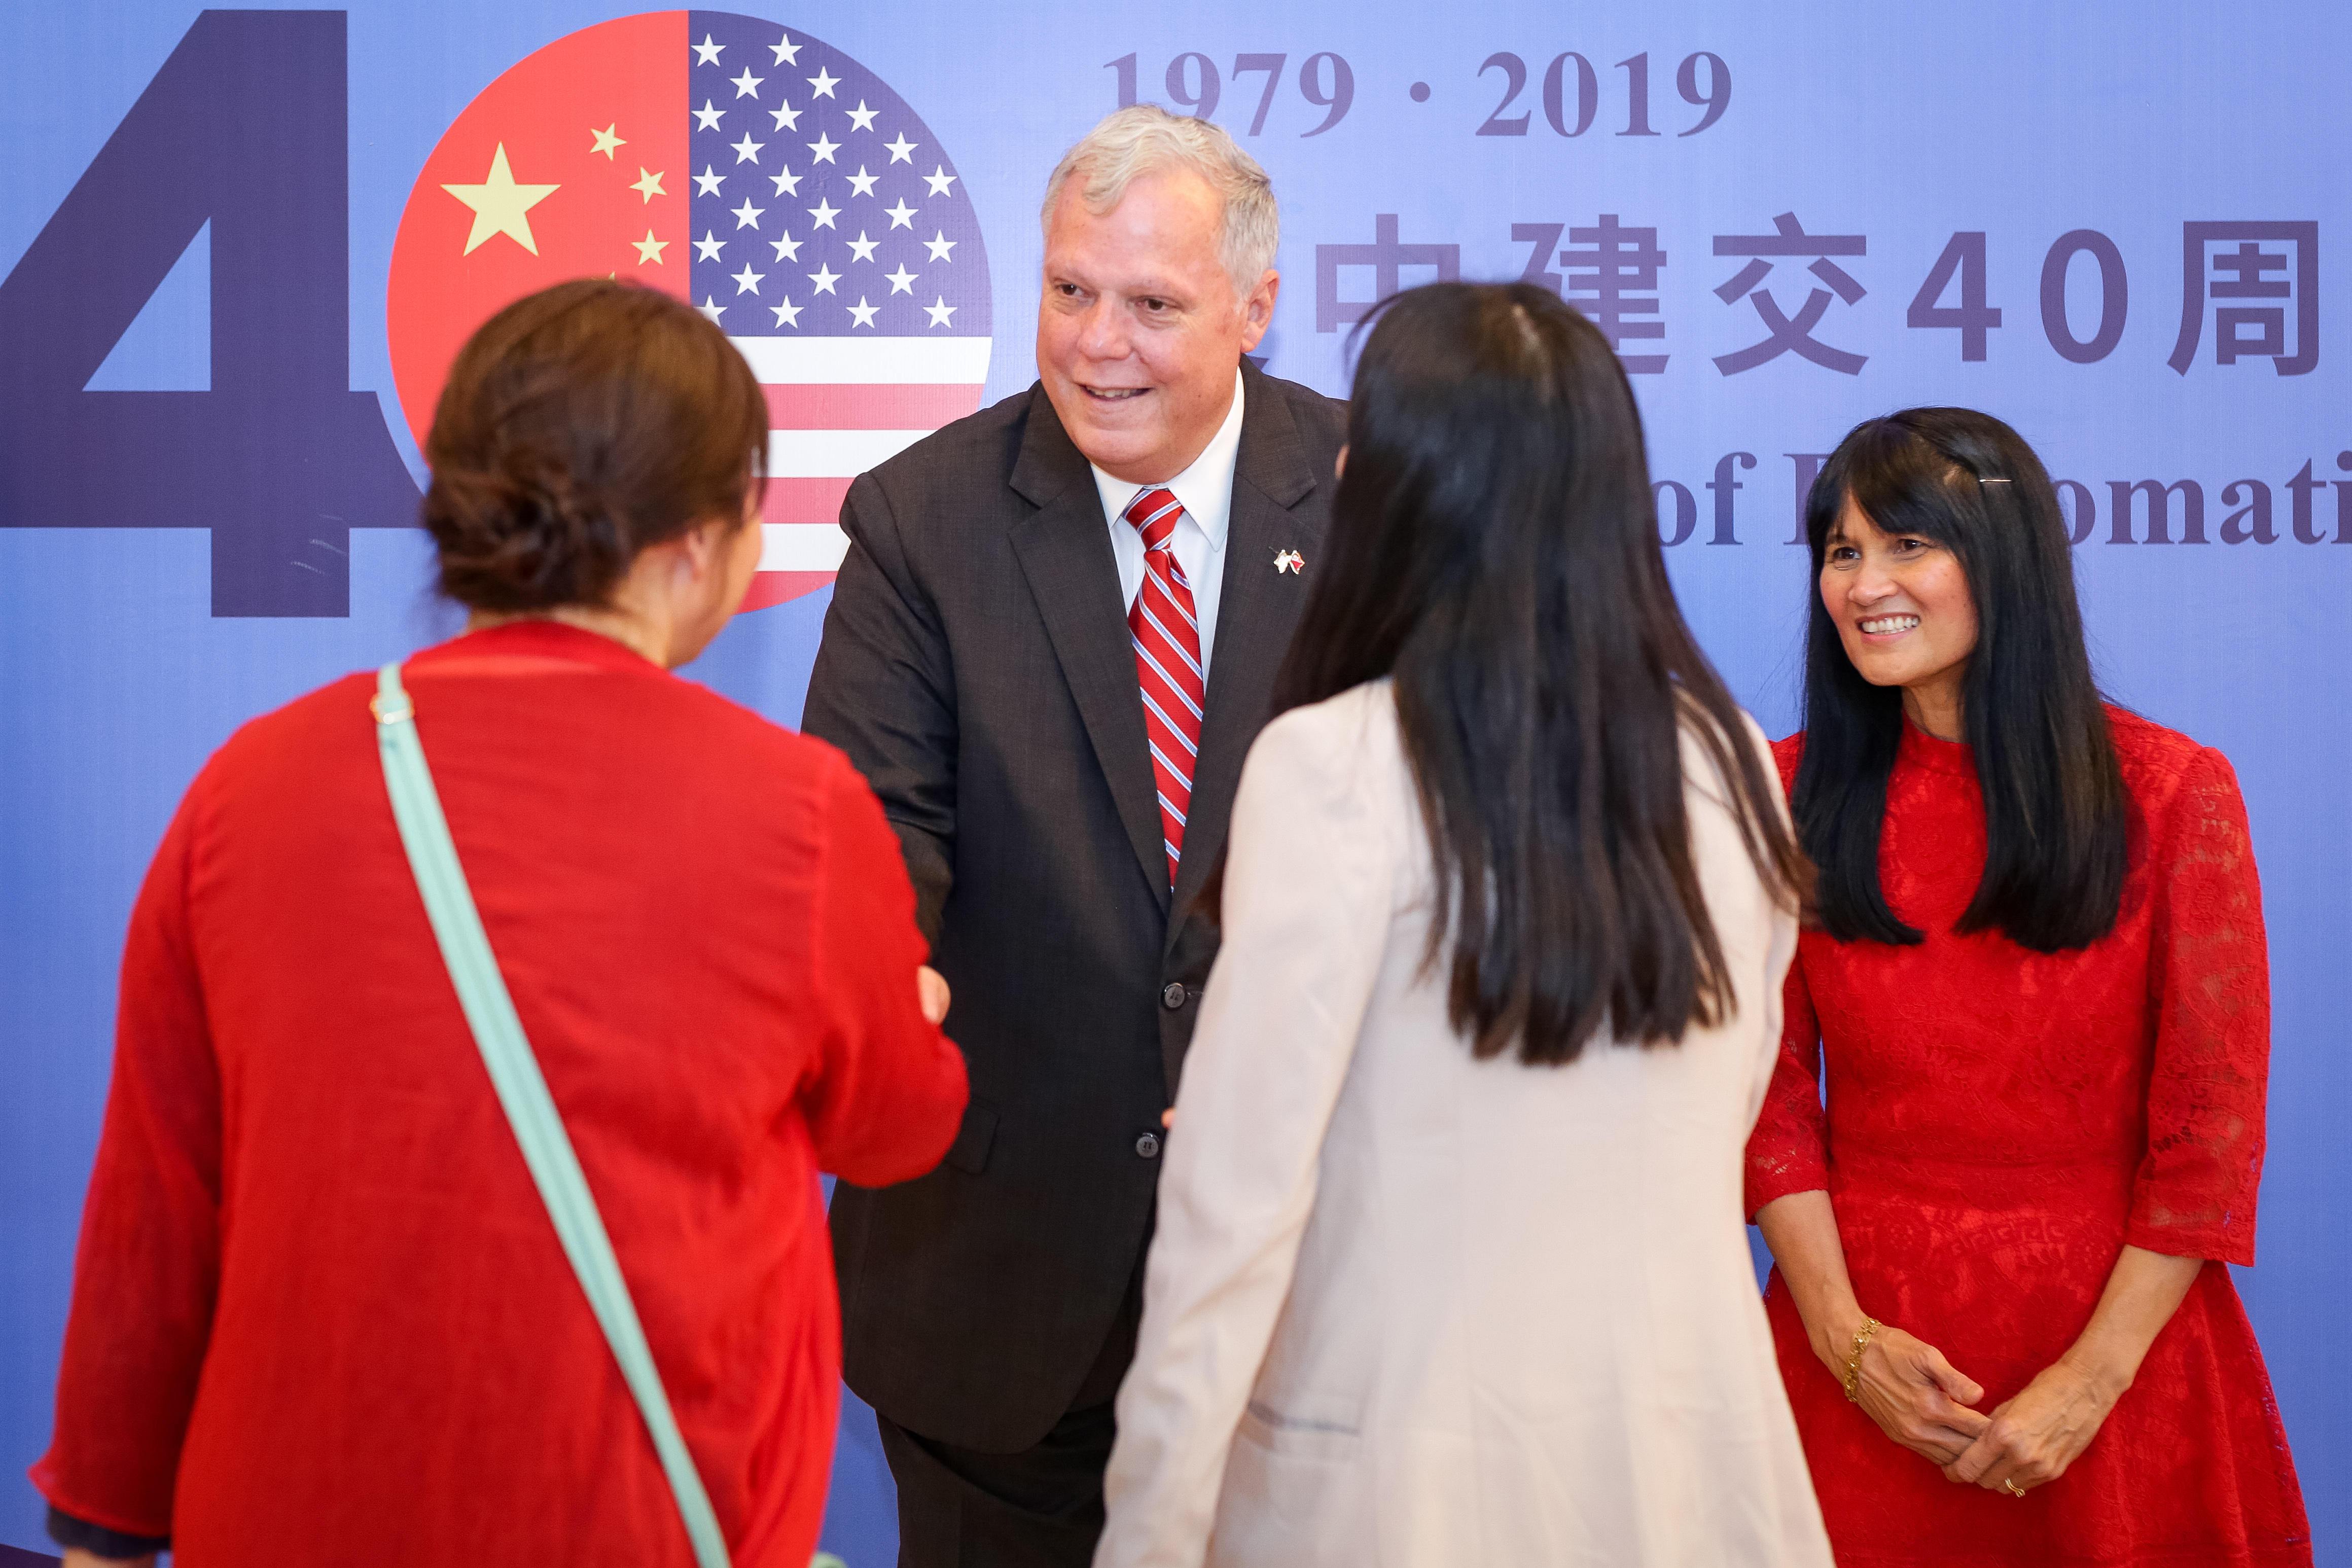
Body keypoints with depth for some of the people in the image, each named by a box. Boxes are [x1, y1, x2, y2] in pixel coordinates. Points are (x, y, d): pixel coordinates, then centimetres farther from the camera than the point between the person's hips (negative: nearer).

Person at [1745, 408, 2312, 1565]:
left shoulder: (2174, 794, -4)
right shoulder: (1792, 792, 2)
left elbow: (2210, 1129, -6)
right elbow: (1770, 1091, 1)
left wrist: (2091, 1380, -12)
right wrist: (1845, 1336, -10)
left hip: (2116, 1330, -1)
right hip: (1867, 1344, 1)